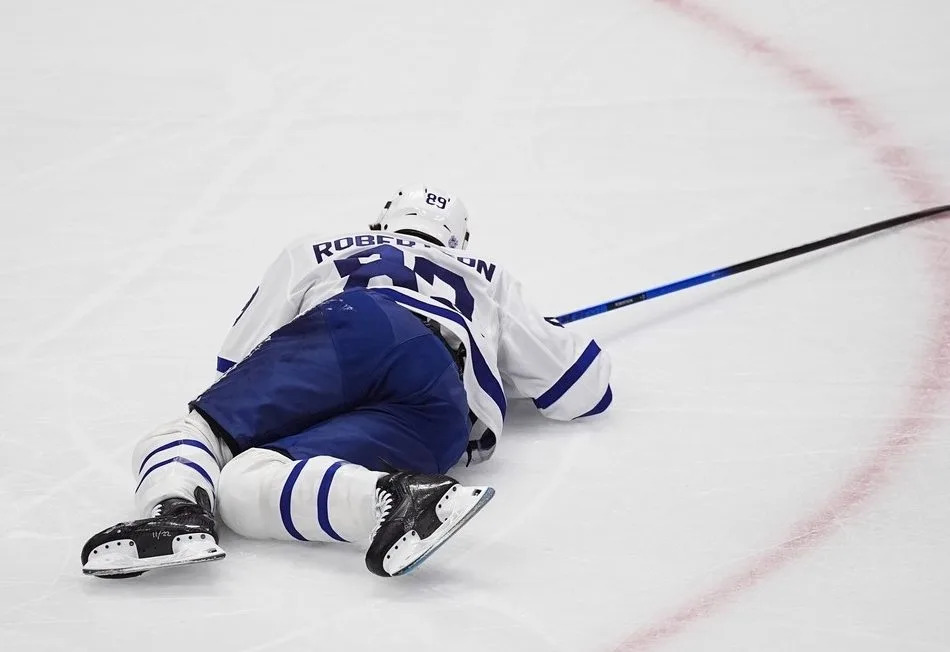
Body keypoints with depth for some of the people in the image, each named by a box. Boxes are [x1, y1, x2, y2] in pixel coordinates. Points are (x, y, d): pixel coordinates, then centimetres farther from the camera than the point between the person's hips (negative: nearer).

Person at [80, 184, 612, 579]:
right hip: (437, 408, 1)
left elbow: (237, 362, 36)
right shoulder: (486, 280, 42)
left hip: (341, 331, -1)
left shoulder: (316, 254, 39)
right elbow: (583, 388, 41)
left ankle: (178, 509, -36)